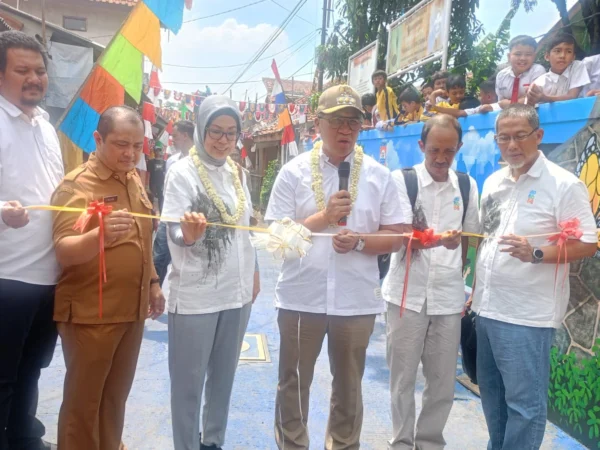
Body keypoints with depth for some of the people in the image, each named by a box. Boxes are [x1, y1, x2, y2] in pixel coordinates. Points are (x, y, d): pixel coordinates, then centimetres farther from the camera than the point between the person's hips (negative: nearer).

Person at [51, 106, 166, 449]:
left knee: (116, 396, 19)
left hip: (133, 309, 7)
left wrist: (153, 282, 18)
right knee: (83, 401, 6)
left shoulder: (134, 179, 9)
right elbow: (64, 252, -24)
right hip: (90, 314, -7)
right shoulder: (76, 185, -13)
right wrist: (101, 234, -42)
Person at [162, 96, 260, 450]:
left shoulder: (238, 172, 8)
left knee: (224, 376, 17)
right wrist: (189, 233, -37)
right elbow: (175, 233, -15)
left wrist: (254, 273, 15)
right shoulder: (183, 172, -9)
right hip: (195, 295, -5)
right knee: (188, 381, 6)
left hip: (237, 291, 6)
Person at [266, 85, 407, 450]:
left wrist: (359, 241, -17)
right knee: (294, 382, 15)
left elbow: (397, 236, 1)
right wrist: (324, 217, -15)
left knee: (349, 385, 18)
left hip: (357, 300, 1)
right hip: (301, 297, 0)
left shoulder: (379, 175, 1)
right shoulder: (293, 172, -2)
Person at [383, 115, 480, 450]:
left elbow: (468, 240, 14)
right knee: (404, 376, 8)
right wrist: (440, 240, -32)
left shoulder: (468, 186, 6)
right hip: (408, 294, -3)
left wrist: (459, 280, 12)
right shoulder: (402, 180, -6)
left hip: (449, 297, 3)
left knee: (444, 379, 11)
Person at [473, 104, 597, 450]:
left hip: (528, 315, -7)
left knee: (524, 402, 3)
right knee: (492, 395, 19)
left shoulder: (564, 184, -11)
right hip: (487, 308, 7)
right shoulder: (493, 183, 10)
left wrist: (536, 254, -28)